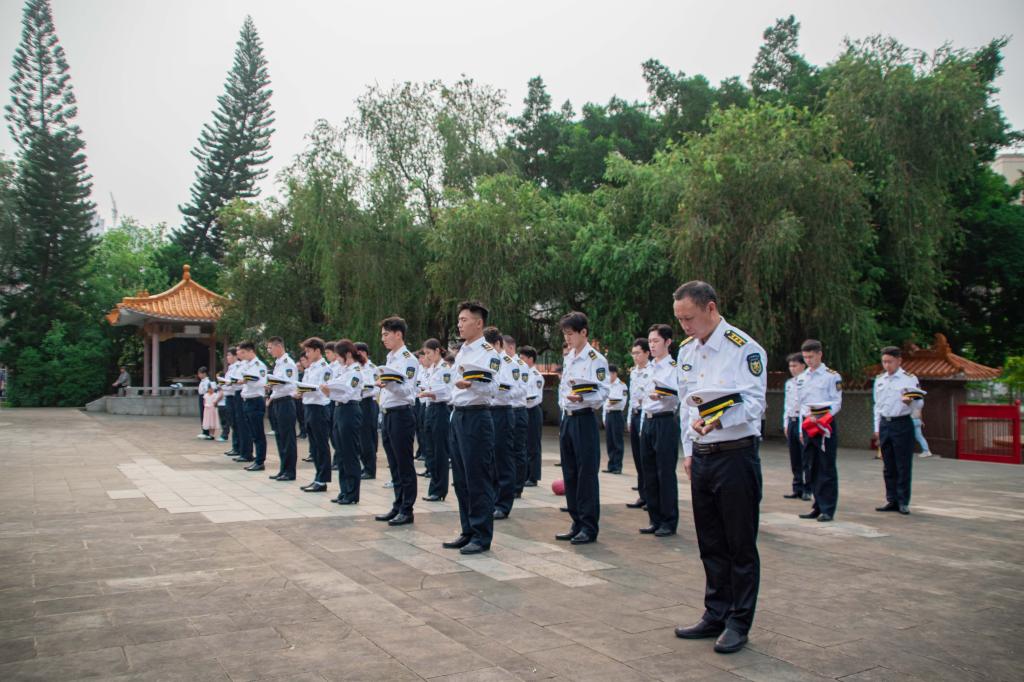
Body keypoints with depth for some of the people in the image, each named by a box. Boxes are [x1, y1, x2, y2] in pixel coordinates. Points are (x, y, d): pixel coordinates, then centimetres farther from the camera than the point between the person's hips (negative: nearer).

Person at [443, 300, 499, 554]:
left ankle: (482, 536, 3)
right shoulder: (461, 351, 16)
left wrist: (471, 385, -39)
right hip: (458, 416, 9)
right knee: (461, 478, 11)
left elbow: (491, 388, -21)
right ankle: (468, 531, 20)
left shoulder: (489, 352, -10)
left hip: (476, 417, -9)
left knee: (478, 478, -4)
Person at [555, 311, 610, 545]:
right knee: (570, 474, 10)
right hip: (568, 419, 8)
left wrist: (582, 398, -32)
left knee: (587, 474, -4)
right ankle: (577, 524, 19)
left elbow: (603, 392, -15)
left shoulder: (596, 359, -9)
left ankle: (589, 528, 4)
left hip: (584, 420, -8)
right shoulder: (568, 358, 15)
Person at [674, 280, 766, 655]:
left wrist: (719, 420, -33)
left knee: (740, 544, 3)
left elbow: (755, 402, -17)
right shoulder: (687, 350, 11)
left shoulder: (744, 348, -12)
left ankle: (738, 623, 15)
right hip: (702, 456, 7)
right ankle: (716, 615, 27)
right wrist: (689, 451, 15)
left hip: (736, 455, -7)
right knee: (710, 543, 14)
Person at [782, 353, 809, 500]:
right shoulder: (788, 383, 15)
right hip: (792, 422, 7)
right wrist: (786, 424, 16)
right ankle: (797, 488, 18)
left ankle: (807, 490, 4)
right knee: (795, 459, 11)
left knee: (806, 459, -3)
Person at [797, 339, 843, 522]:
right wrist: (802, 429, 8)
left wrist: (821, 419, -17)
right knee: (813, 468, 9)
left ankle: (827, 509, -1)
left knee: (827, 469, -5)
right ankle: (818, 506, 17)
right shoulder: (801, 378, 14)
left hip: (826, 425, -5)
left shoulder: (832, 376, -2)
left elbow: (837, 403, -5)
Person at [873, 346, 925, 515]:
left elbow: (919, 404, -5)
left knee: (903, 465, -1)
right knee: (888, 466, 9)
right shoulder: (879, 380, 11)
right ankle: (891, 500, 17)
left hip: (902, 424, -5)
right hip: (884, 424, 5)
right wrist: (877, 428, 14)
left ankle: (903, 502, 6)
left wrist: (910, 401, -28)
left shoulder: (910, 379, -4)